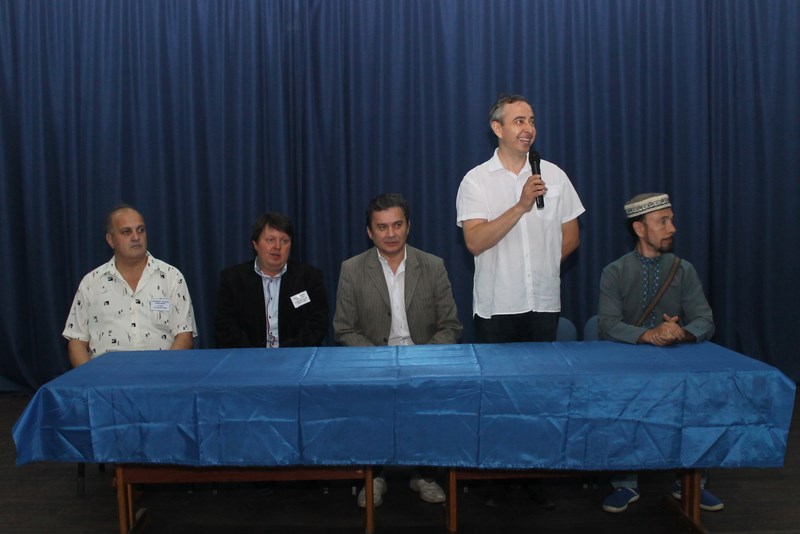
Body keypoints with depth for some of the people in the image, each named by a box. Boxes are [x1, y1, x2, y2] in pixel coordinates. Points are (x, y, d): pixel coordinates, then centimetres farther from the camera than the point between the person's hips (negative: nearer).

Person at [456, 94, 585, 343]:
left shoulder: (554, 175, 5)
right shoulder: (475, 180, -3)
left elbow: (571, 237, 12)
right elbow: (474, 243, -16)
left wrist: (541, 266, 6)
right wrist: (521, 206, -21)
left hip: (545, 303, 3)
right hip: (494, 307, -2)